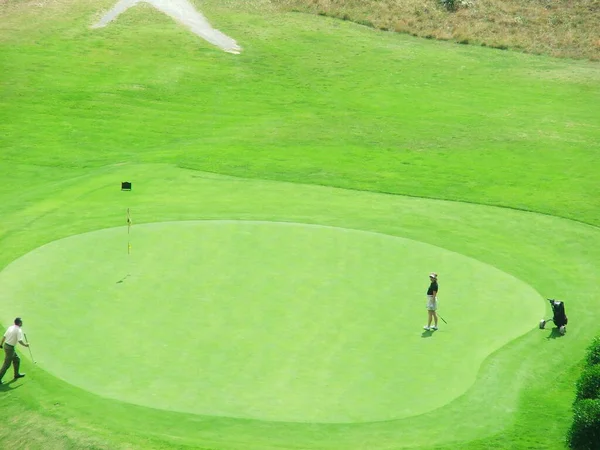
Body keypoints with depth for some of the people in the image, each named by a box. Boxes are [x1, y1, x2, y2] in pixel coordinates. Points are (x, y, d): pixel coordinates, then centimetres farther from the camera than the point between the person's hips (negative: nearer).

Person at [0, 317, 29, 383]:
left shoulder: (10, 327, 6)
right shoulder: (19, 330, -17)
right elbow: (20, 341, -24)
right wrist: (25, 345, -7)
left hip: (6, 345, 9)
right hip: (10, 348, -9)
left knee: (17, 359, 22)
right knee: (7, 364, -1)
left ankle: (17, 374, 34)